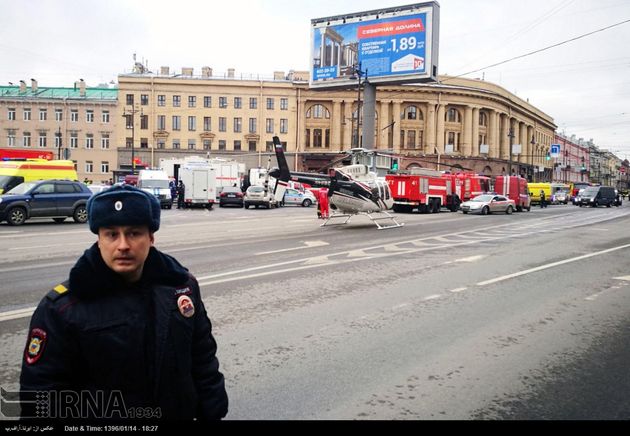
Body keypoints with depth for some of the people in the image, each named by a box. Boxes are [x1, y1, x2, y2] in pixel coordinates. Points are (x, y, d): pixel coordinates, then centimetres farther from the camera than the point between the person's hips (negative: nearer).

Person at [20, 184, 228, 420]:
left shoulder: (182, 285, -7)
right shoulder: (61, 308, -19)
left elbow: (203, 361, 1)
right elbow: (42, 395, -13)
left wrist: (212, 413, 3)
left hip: (182, 412, 3)